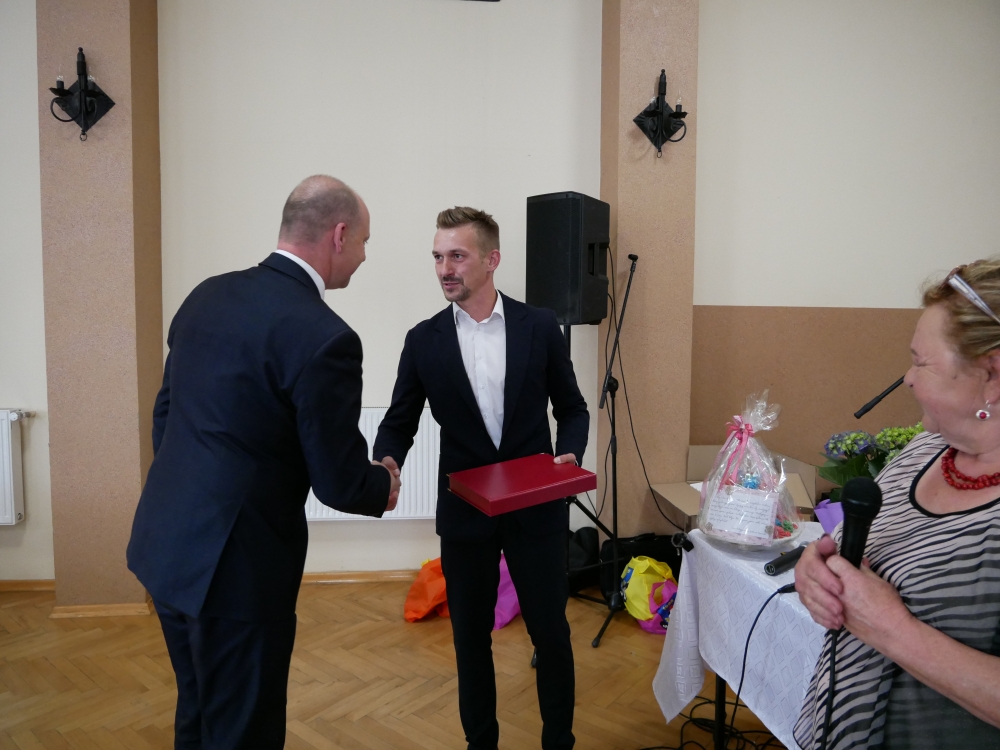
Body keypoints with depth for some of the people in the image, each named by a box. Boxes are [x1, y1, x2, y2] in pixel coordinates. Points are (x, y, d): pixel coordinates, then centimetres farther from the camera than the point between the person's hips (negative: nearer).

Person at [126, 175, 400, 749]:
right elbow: (338, 482, -16)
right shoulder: (325, 336, -21)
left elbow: (166, 411, 12)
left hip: (166, 541, 8)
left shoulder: (208, 294, 3)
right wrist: (384, 486, 5)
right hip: (234, 563, -8)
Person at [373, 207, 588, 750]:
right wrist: (386, 461, -19)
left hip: (536, 507, 0)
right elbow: (399, 421, 2)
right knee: (471, 638, 14)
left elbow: (571, 408, 5)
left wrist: (569, 454, -14)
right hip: (464, 512, 1)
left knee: (551, 634, 11)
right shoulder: (424, 340, -2)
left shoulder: (539, 326, -3)